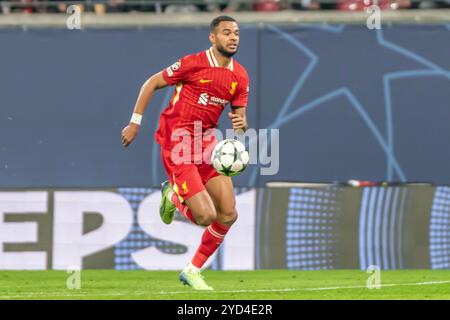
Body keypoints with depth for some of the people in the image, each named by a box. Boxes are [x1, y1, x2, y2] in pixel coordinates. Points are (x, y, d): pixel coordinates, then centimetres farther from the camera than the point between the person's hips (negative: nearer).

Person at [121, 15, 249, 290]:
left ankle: (193, 271, 17)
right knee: (205, 215, -15)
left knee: (228, 215, -1)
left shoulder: (240, 76, 5)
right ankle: (173, 197, 19)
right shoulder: (194, 63, -12)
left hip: (207, 141, 7)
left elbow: (240, 119, 10)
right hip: (178, 141, -6)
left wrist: (241, 124, -15)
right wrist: (135, 123, -3)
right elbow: (152, 83, -3)